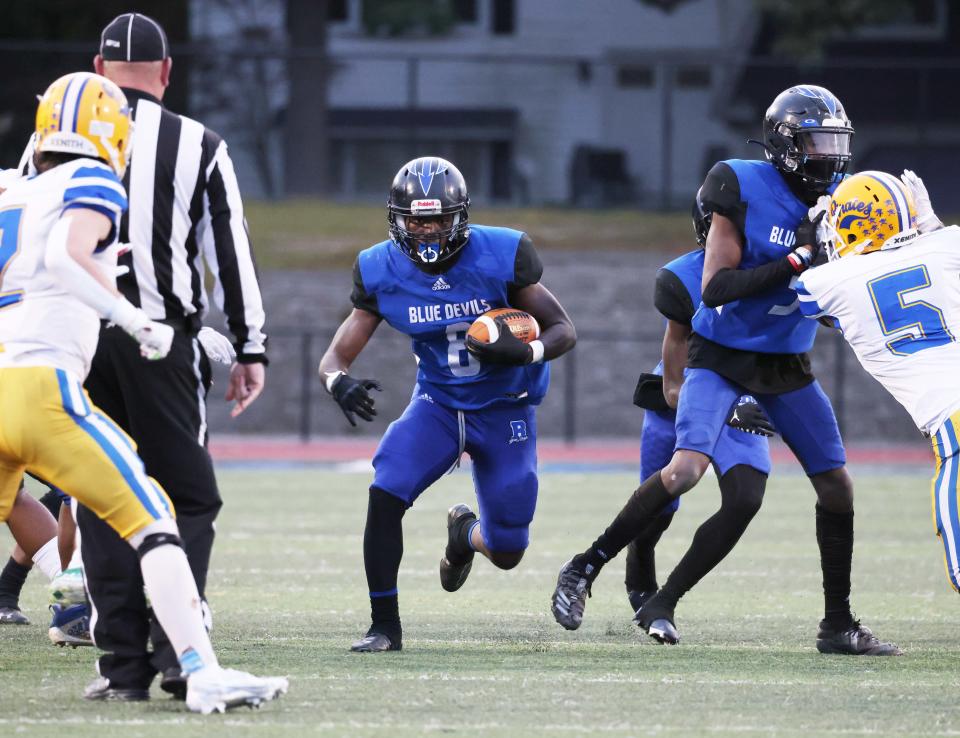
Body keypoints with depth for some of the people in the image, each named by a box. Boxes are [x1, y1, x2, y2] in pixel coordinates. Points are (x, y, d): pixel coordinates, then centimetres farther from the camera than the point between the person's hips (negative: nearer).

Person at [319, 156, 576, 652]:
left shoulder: (500, 257, -20)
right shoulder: (383, 272, -12)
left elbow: (563, 331, -12)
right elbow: (335, 356, -10)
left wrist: (525, 351, -34)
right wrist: (339, 382, -35)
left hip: (504, 410, -1)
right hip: (437, 402, 1)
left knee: (506, 552, 0)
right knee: (385, 494, -25)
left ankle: (465, 533, 40)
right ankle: (384, 626, -11)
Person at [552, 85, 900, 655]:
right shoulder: (745, 189, -17)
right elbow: (715, 288, -21)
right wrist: (795, 261, -28)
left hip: (788, 364, 6)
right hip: (723, 355, -6)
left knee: (837, 486, 5)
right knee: (687, 468, -23)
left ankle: (839, 625, 16)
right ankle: (585, 570, -10)